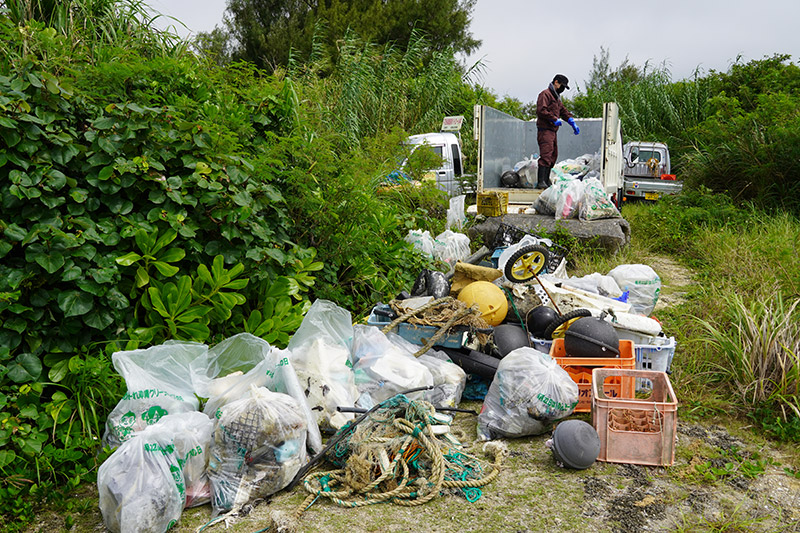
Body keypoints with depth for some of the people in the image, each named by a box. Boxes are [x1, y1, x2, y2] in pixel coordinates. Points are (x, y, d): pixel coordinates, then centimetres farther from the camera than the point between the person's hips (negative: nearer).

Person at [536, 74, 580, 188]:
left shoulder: (556, 97, 25)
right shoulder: (545, 94, -7)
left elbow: (563, 111, 30)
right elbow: (541, 110, -20)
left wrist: (573, 123, 19)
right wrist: (555, 119, -16)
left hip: (553, 131, 10)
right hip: (545, 130, -10)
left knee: (553, 155, 12)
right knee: (546, 155, -19)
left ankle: (546, 180, 17)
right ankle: (540, 182, -24)